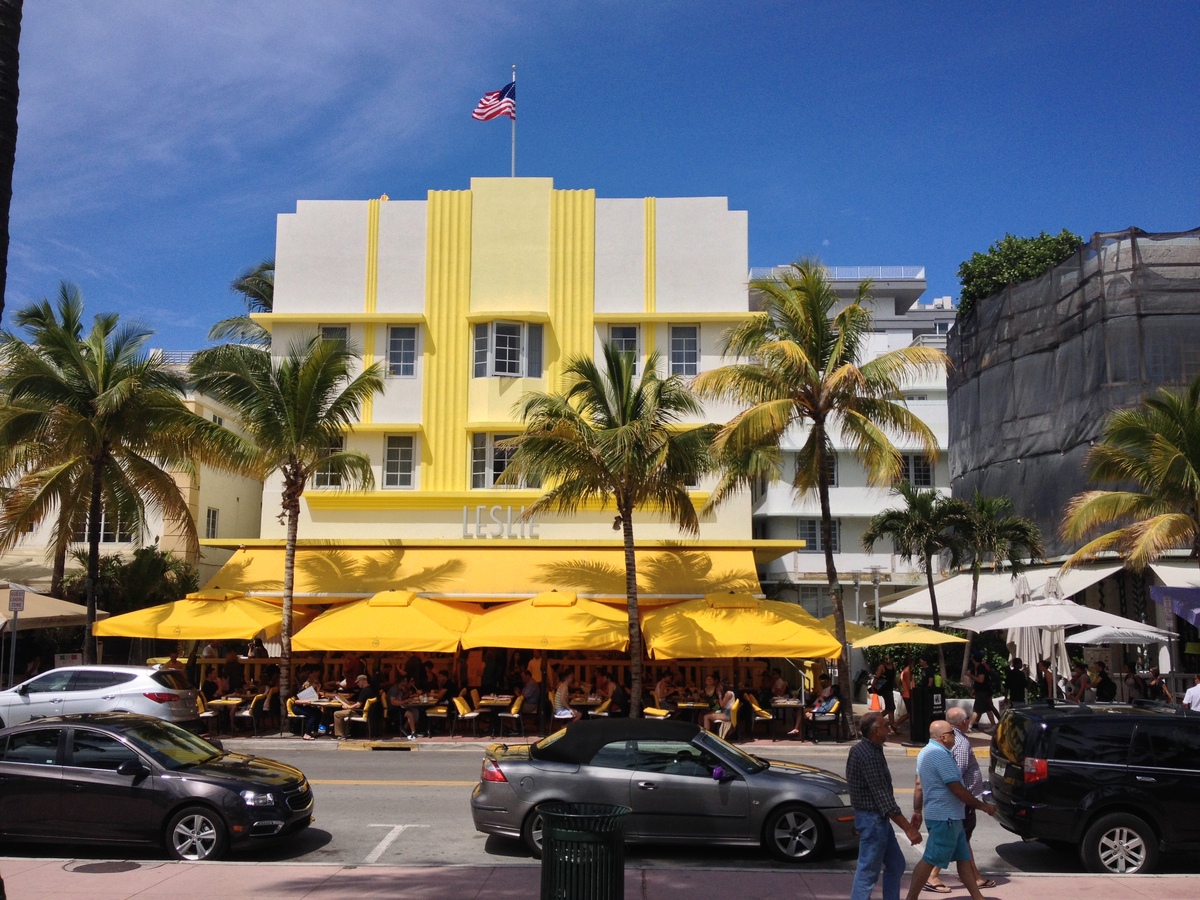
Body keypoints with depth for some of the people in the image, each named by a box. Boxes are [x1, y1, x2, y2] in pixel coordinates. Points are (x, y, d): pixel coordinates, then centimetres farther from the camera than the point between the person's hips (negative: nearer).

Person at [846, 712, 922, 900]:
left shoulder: (870, 750, 9)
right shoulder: (868, 755, -23)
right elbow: (882, 797, -25)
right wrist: (908, 828, -24)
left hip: (878, 818, 10)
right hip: (872, 819, -10)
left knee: (896, 864, 17)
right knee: (868, 871, -3)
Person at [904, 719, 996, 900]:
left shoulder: (926, 752, 12)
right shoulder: (941, 755, -20)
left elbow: (919, 786, 17)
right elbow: (958, 790, -19)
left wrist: (918, 811, 21)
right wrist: (983, 806, -9)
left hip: (950, 817, 10)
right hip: (945, 817, -10)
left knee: (963, 857, 14)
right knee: (930, 860, -5)